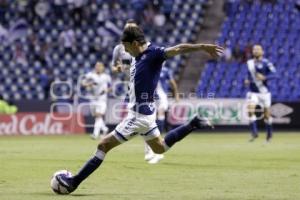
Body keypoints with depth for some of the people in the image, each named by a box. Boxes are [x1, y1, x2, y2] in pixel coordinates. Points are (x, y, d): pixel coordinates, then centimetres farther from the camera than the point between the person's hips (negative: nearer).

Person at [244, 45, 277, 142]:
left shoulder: (266, 63, -9)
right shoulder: (249, 63, 7)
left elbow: (274, 74, -15)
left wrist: (264, 77, -30)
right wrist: (248, 80, 3)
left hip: (264, 91, -3)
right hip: (253, 92, 3)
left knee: (266, 113, 7)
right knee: (251, 110, -18)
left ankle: (269, 133, 28)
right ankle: (254, 132, -15)